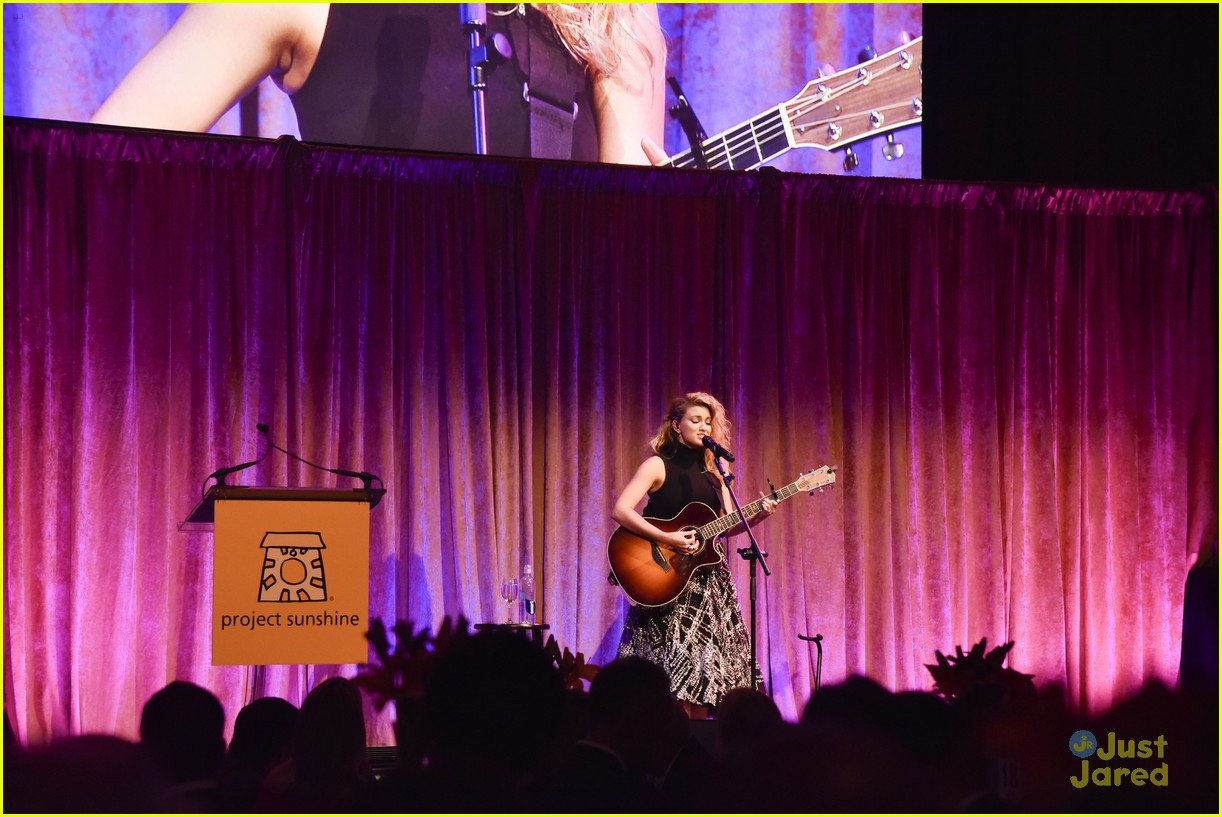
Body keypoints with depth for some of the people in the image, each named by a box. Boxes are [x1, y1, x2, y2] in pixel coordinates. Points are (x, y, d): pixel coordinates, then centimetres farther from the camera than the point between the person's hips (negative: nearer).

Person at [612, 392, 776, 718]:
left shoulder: (713, 470, 12)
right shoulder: (658, 466, -6)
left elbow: (726, 525, 11)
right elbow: (620, 511, -16)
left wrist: (758, 515, -7)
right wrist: (667, 539, -22)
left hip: (709, 581, 6)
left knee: (708, 666, 2)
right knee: (677, 667, -12)